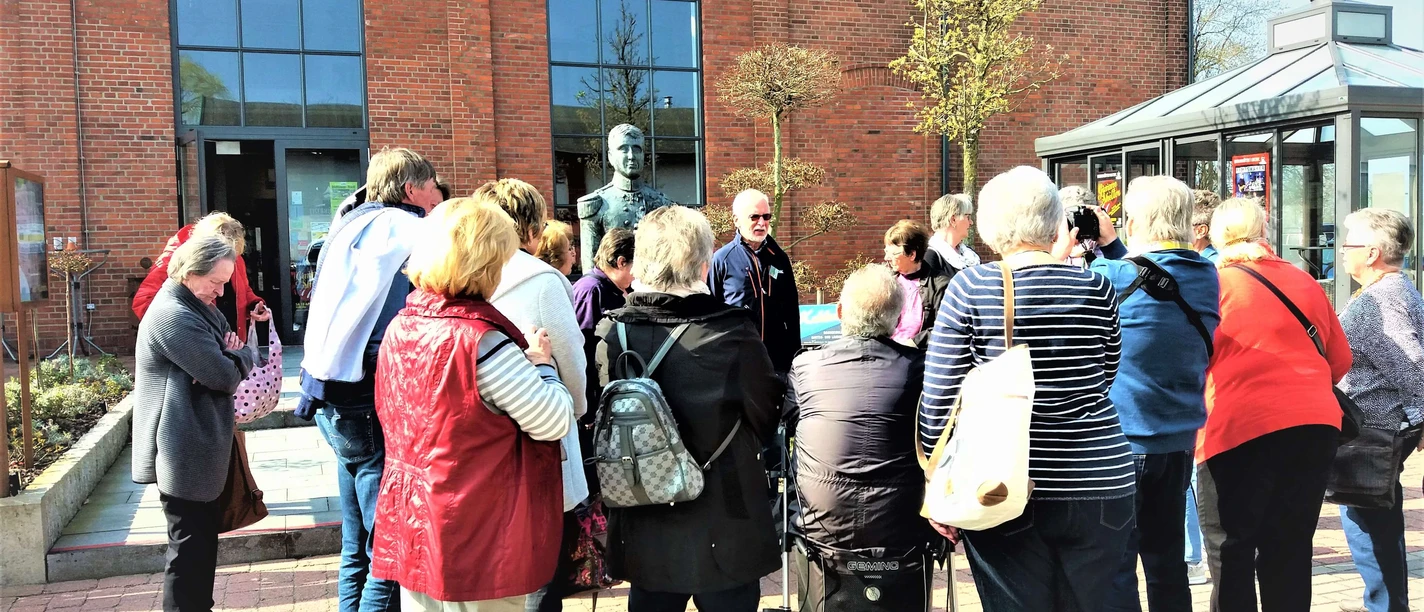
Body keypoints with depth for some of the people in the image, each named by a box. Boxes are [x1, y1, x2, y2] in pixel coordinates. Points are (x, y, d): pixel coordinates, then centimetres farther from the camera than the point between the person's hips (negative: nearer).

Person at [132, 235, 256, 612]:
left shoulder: (199, 308, 14)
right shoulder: (174, 315, -19)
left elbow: (247, 358, 12)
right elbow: (225, 376, -23)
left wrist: (234, 356, -11)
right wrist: (233, 360, -1)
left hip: (199, 448, 10)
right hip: (185, 453, -10)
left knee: (201, 540, 18)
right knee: (190, 545, -3)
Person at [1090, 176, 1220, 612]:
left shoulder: (1112, 276, -18)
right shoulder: (1206, 277, 3)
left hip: (1122, 441, -7)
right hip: (1180, 439, 7)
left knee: (1113, 566, 2)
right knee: (1167, 560, 17)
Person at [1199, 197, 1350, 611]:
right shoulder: (1304, 283, 10)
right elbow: (1340, 359, 16)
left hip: (1238, 428, -4)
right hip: (1314, 425, 4)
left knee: (1231, 553, 5)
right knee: (1289, 554, 14)